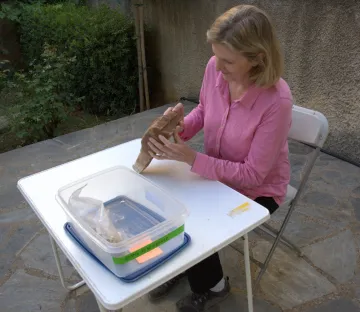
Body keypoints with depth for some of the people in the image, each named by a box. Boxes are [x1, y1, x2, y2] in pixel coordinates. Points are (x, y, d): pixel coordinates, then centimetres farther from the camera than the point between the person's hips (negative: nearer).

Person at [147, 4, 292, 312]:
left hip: (257, 190, -5)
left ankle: (212, 286, 21)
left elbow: (253, 174, -27)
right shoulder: (215, 68, -17)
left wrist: (191, 158, -34)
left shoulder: (277, 101, -33)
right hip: (216, 173, 5)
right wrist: (181, 128, -18)